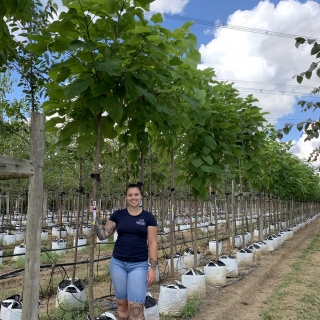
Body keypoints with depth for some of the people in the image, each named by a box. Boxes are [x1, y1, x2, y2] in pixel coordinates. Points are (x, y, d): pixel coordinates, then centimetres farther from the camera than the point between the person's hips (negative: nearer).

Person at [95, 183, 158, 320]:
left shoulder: (148, 217, -2)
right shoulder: (118, 215, 3)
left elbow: (152, 243, -3)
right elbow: (102, 235, 2)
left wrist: (153, 268, -8)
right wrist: (96, 217, -7)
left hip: (139, 265, -2)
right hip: (118, 263, 3)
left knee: (136, 307, -6)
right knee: (121, 303, 12)